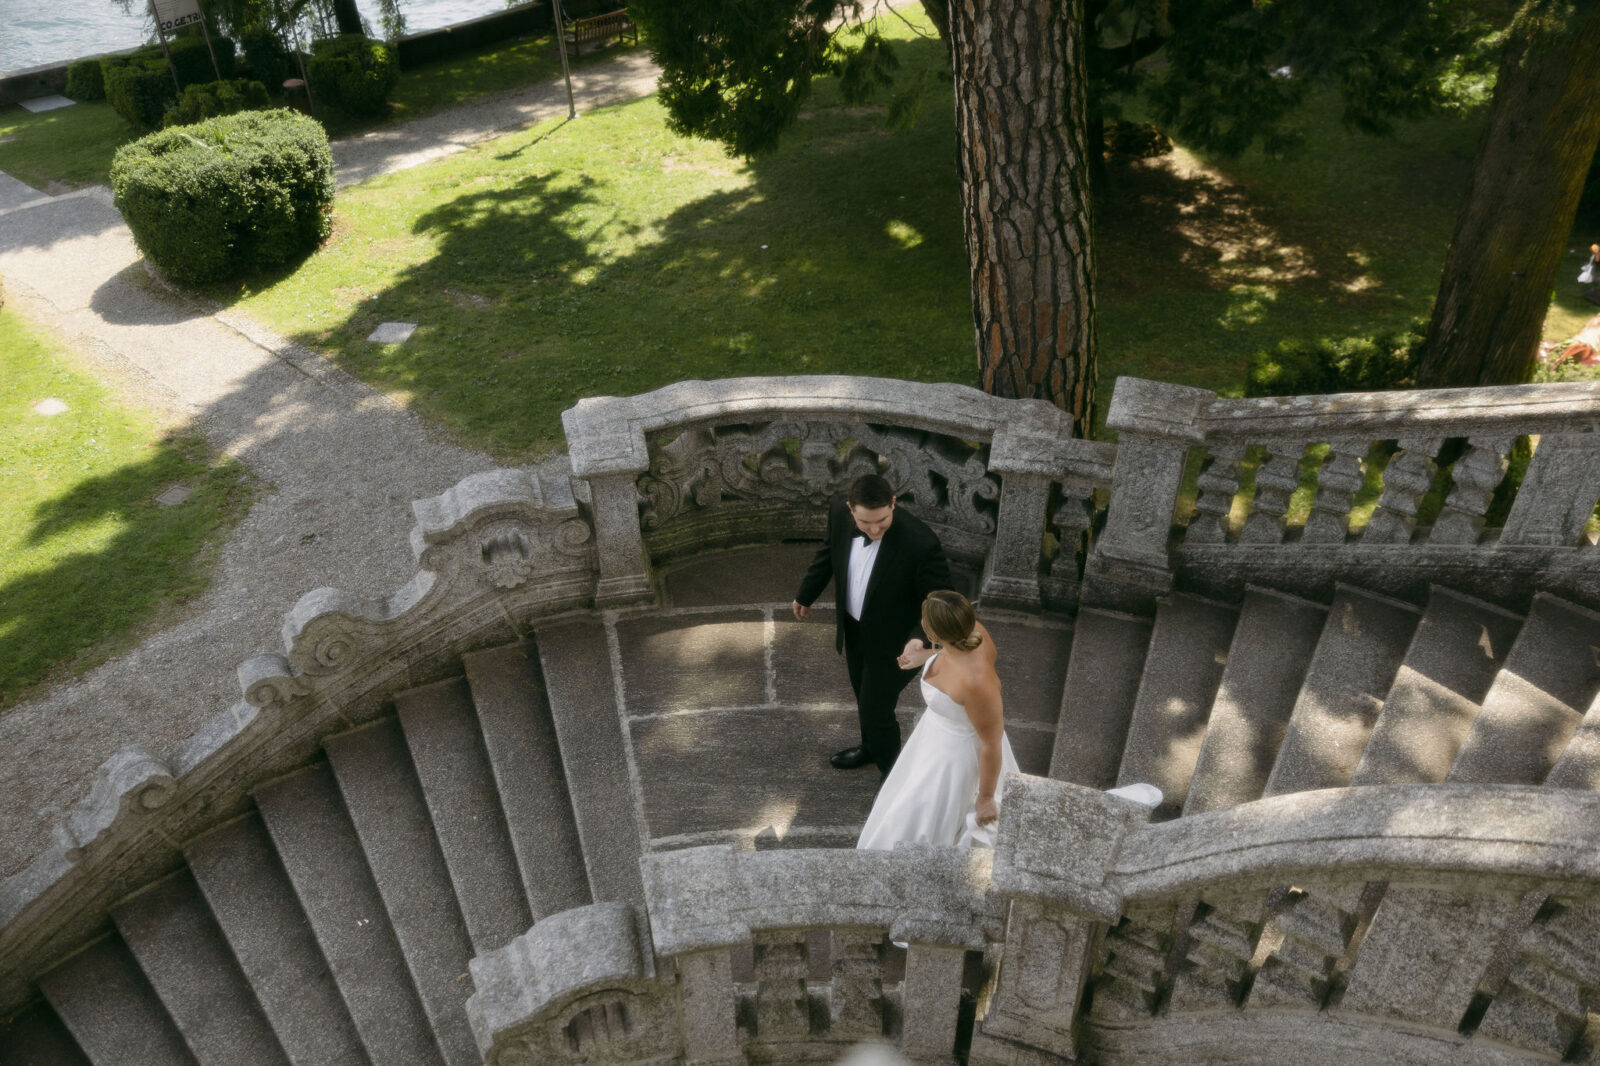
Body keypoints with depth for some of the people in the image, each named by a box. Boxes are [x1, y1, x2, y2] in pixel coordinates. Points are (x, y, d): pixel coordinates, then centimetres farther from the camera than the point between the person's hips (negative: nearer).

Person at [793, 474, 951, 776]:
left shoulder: (921, 543, -36)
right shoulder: (839, 512, -21)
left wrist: (921, 638, -43)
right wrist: (805, 594, 16)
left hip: (891, 642, -5)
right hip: (853, 627, 5)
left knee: (876, 710, 9)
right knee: (864, 696, 28)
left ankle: (892, 774, 39)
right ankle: (870, 747, 58)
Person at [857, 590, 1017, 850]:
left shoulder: (977, 683, -44)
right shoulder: (972, 630, -23)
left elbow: (992, 744, -27)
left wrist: (986, 797, -13)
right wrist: (926, 656, 14)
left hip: (956, 754, -8)